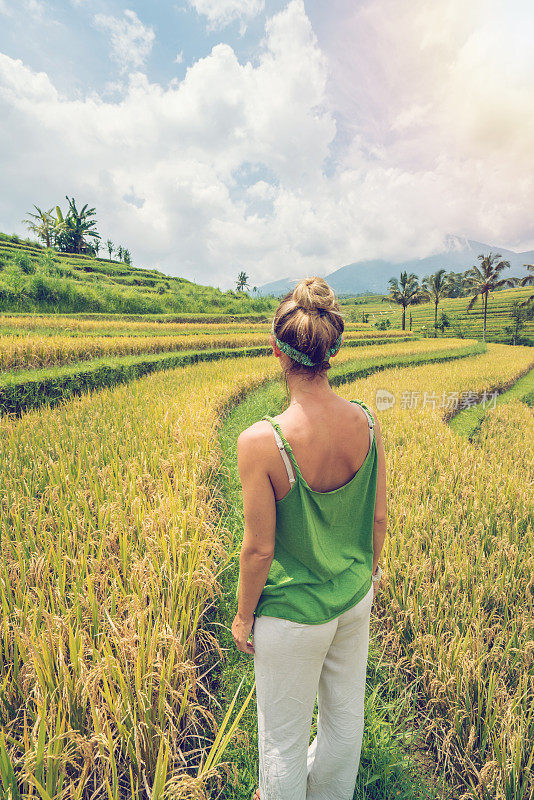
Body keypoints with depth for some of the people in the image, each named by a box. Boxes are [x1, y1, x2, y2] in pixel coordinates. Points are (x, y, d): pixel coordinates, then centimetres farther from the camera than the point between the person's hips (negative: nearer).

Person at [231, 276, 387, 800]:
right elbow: (379, 516, -4)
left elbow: (259, 548, -21)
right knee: (345, 713, 31)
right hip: (355, 599, 6)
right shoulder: (367, 422, -16)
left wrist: (243, 617, -3)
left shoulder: (261, 442, -31)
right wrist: (371, 569, 15)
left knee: (284, 732, 24)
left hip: (293, 614, -5)